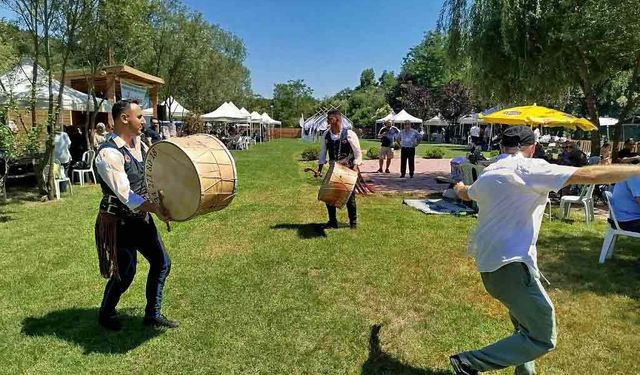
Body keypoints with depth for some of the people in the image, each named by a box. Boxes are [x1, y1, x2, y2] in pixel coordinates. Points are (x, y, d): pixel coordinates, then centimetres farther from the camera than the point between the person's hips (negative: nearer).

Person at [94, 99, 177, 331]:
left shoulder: (140, 144, 3)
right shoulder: (108, 153, -23)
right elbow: (125, 195, -31)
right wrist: (155, 208, -43)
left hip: (141, 217, 8)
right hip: (118, 222, -8)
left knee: (161, 262, 10)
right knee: (125, 273, 5)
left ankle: (152, 314, 27)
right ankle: (105, 314, 35)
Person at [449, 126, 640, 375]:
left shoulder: (488, 174, 14)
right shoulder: (529, 167, -10)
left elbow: (466, 194, 35)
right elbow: (588, 175, -17)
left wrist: (459, 188, 58)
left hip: (488, 263, 9)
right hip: (510, 265, -9)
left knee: (527, 326, 26)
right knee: (542, 339, -1)